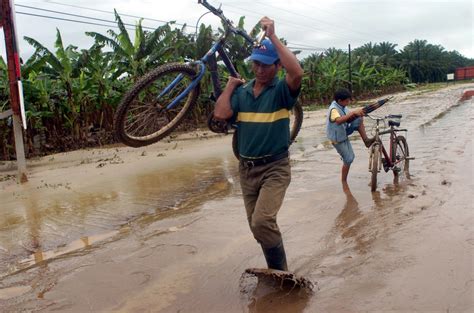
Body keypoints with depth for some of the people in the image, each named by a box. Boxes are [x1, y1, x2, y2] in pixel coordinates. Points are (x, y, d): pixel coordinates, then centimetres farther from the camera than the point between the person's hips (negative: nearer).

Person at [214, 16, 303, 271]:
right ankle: (277, 271, 36)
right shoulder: (241, 91, 4)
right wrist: (230, 84, -1)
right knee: (257, 225, 14)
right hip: (246, 168, 6)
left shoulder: (282, 90, -8)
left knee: (262, 221, -22)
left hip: (275, 167, -5)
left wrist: (272, 36, -26)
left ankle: (279, 272, 3)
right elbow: (220, 114, -11)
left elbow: (297, 73, -31)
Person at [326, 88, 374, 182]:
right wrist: (353, 113, -54)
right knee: (348, 159, -3)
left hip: (344, 131, 8)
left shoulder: (342, 106, -4)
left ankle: (366, 140, -2)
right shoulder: (334, 109, -30)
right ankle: (344, 182, 13)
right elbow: (339, 120, -50)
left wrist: (358, 113, -18)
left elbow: (348, 119, 1)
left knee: (359, 119, -9)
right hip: (337, 138, -8)